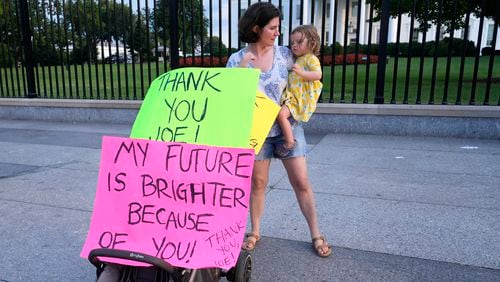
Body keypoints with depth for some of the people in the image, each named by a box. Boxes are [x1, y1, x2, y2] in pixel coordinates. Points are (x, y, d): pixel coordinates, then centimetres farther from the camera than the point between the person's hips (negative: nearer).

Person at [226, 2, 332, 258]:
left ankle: (316, 234, 18)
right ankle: (254, 232, 28)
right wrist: (242, 67, -17)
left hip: (288, 126, 1)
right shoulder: (237, 60, -6)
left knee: (301, 182, 3)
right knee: (258, 182, 10)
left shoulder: (285, 54, -3)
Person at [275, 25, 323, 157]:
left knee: (282, 114, -25)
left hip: (302, 98, -10)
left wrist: (301, 73, -31)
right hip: (292, 96, 10)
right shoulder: (298, 59, 23)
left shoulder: (311, 58, -5)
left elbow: (318, 75, -21)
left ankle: (289, 142, -14)